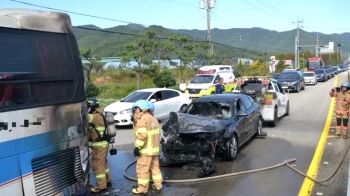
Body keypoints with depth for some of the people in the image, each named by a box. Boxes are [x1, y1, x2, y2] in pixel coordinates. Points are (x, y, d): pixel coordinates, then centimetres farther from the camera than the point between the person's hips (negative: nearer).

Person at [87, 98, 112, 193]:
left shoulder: (96, 116, -20)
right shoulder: (97, 116, 13)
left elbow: (87, 117, -35)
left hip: (99, 145, -10)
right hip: (102, 143, 10)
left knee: (97, 164, -4)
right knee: (103, 162, 22)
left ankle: (101, 185, 2)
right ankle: (107, 180, 35)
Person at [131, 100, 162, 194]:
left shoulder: (142, 119, -15)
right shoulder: (153, 118, 16)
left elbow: (142, 135, -25)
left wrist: (137, 147, -22)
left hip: (146, 150, -9)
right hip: (154, 148, 10)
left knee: (142, 169, -1)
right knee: (155, 167, 16)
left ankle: (142, 188, 5)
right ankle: (158, 185, 23)